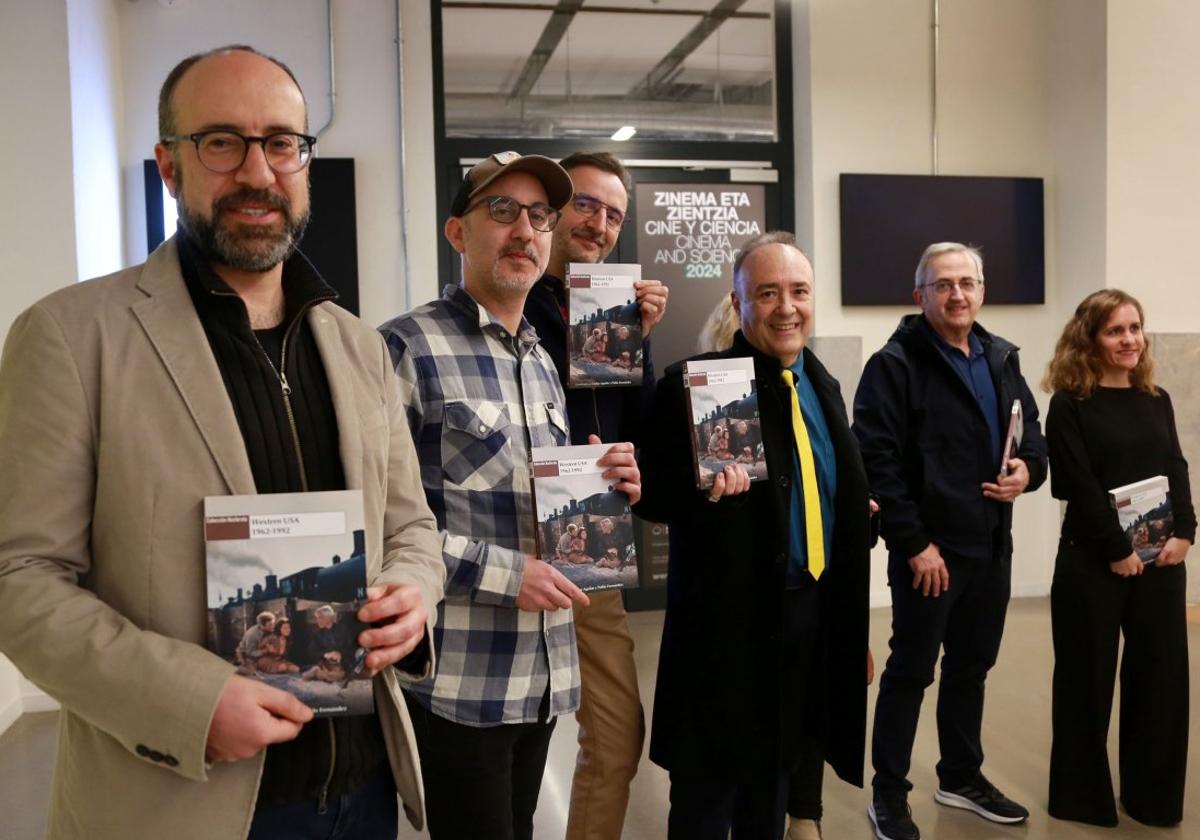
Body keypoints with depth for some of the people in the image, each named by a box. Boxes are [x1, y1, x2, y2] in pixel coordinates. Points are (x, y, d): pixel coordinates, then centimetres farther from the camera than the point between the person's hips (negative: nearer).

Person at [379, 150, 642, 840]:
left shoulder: (543, 363, 13)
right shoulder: (408, 348, -12)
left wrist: (603, 489, 0)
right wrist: (503, 571, -19)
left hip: (544, 675, 8)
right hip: (457, 679, -7)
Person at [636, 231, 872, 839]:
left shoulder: (821, 384, 9)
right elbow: (651, 494, -13)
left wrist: (857, 513, 5)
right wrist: (703, 488, -31)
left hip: (814, 608, 7)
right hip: (730, 616, -6)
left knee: (774, 772, 22)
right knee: (708, 785, 7)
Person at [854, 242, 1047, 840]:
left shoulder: (1001, 358, 12)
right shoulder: (894, 365, -11)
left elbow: (1032, 429, 18)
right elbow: (876, 460, -17)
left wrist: (1028, 467, -5)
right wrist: (913, 542, -18)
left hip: (992, 544, 7)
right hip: (929, 550, -7)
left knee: (971, 666, 19)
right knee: (910, 672, 3)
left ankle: (962, 778, 36)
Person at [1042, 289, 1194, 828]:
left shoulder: (1157, 401, 11)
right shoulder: (1070, 405, -6)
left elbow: (1177, 472, 7)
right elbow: (1079, 486, -12)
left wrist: (1182, 534, -7)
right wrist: (1118, 551, -14)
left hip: (1160, 559, 5)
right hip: (1093, 562, -5)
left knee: (1160, 676, 8)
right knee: (1088, 681, 5)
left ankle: (1152, 796, 24)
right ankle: (1083, 797, 20)